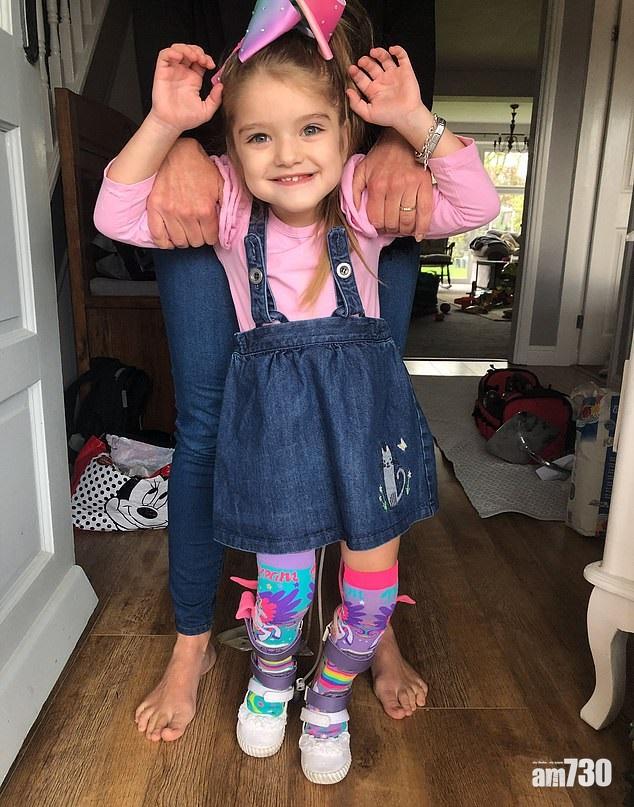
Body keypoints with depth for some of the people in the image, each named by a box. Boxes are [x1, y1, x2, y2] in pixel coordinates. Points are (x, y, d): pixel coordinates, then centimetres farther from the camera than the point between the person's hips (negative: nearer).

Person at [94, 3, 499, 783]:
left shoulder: (362, 199, -4)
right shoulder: (230, 206, -3)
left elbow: (476, 204, -7)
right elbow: (117, 215, -6)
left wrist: (415, 121, -17)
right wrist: (162, 124, -16)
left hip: (366, 401, 1)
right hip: (272, 407, -1)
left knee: (373, 579, 9)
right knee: (283, 578, 6)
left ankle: (329, 698, 40)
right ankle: (270, 678, 44)